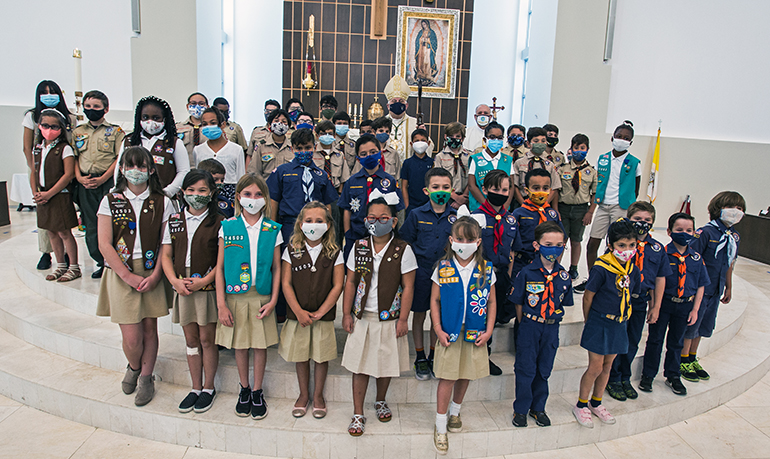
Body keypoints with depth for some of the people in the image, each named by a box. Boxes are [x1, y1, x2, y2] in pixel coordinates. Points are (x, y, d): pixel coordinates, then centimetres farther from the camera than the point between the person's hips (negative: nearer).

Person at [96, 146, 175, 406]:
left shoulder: (162, 202, 3)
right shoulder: (111, 201, 2)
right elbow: (104, 244, -4)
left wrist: (155, 276, -11)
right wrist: (128, 276, -12)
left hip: (152, 275, 1)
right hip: (121, 274, -1)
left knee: (149, 328, 7)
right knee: (132, 337, -3)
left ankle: (146, 378, 28)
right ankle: (133, 368, 29)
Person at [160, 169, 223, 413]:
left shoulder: (218, 223, -5)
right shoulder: (174, 221, 7)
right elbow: (166, 255, 8)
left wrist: (204, 281, -16)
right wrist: (174, 280, -7)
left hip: (207, 288, -4)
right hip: (182, 288, 4)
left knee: (207, 339, 5)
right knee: (191, 340, 13)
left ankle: (209, 388, 21)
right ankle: (196, 388, 26)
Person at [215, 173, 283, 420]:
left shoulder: (272, 230, 0)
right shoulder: (227, 227, 0)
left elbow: (277, 268, 2)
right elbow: (220, 267, 0)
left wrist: (273, 300, -6)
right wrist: (221, 303, -5)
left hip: (262, 297, 0)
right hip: (235, 297, 0)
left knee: (260, 345, 7)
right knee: (240, 345, 10)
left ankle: (257, 392, 25)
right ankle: (244, 389, 30)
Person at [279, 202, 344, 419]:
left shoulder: (335, 253, -3)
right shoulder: (292, 250, -1)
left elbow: (337, 286, -5)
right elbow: (286, 283, -3)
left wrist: (320, 312, -12)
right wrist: (299, 311, -12)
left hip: (324, 316, -1)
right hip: (297, 315, 1)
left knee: (322, 357, 8)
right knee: (301, 356, 12)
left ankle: (318, 395, 28)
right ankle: (303, 395, 31)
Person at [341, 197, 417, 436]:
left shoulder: (403, 250, -7)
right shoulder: (359, 248, 1)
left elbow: (408, 287, -6)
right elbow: (350, 283, 5)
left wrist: (403, 319, -8)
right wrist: (346, 314, 2)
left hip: (389, 318, -1)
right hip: (362, 317, 1)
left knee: (386, 363, 13)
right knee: (360, 365, 5)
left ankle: (380, 401, 39)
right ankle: (358, 414, 17)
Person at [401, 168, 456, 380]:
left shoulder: (455, 216, -1)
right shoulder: (416, 215, -4)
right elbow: (405, 243, 1)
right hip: (421, 273, -1)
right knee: (419, 315, 10)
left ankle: (433, 357, 30)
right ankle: (420, 358, 25)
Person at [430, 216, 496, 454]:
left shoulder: (486, 270, -2)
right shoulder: (443, 268, -6)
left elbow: (491, 302, 6)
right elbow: (435, 300, 0)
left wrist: (488, 331, 0)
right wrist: (438, 330, -6)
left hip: (475, 334, 2)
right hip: (449, 333, -2)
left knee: (465, 376, 15)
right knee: (447, 378, 2)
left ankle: (455, 412, 40)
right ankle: (440, 426, 15)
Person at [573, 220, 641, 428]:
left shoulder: (633, 271, -2)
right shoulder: (601, 269, -20)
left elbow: (630, 296, 11)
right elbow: (588, 297, -11)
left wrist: (621, 317, 8)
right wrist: (589, 323, -1)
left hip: (618, 325, 6)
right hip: (599, 324, -6)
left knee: (607, 366, 17)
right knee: (595, 367, 1)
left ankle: (596, 403, 34)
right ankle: (581, 405, 20)